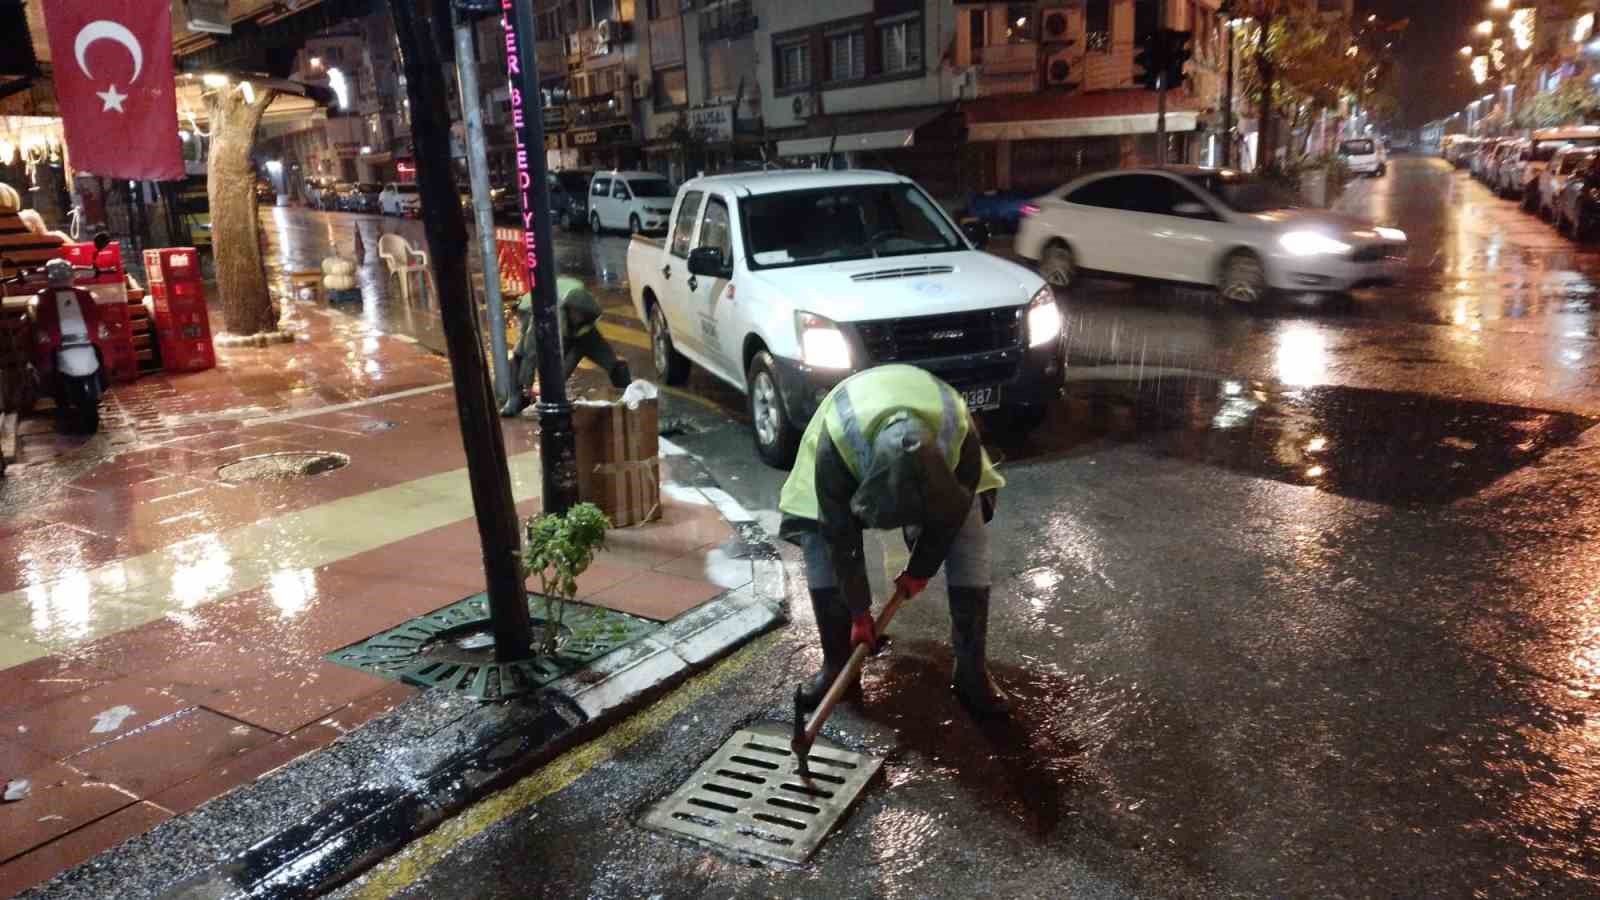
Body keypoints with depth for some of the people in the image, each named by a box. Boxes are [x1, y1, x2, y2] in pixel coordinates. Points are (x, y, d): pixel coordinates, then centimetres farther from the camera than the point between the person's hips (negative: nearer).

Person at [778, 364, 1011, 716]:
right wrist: (859, 611, -21)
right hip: (854, 443, 0)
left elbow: (950, 514, -20)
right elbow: (841, 538, -30)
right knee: (820, 539, -15)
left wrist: (919, 570, -9)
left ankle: (972, 671, -2)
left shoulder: (960, 436, -41)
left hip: (936, 443, 1)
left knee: (971, 538, -14)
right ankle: (837, 666, 1)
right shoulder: (834, 446, -44)